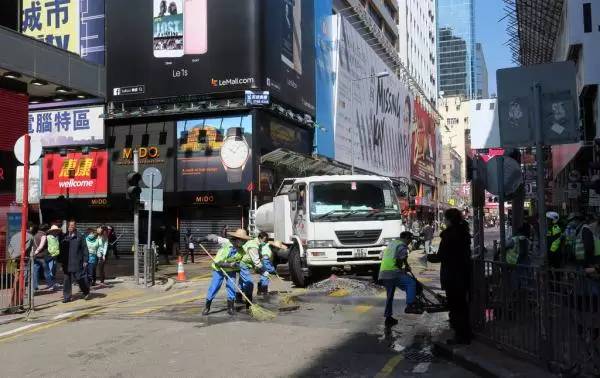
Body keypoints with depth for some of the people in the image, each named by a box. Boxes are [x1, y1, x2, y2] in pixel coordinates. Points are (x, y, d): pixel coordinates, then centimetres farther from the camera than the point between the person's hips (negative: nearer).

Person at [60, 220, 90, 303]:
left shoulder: (80, 237, -2)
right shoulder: (64, 237, 9)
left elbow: (84, 249, -2)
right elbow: (61, 250, 15)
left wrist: (85, 260, -6)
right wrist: (61, 261, 12)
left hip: (77, 263, -3)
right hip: (67, 263, 3)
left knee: (80, 279, 2)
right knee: (67, 280, 5)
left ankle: (86, 292, 24)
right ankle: (67, 296, 12)